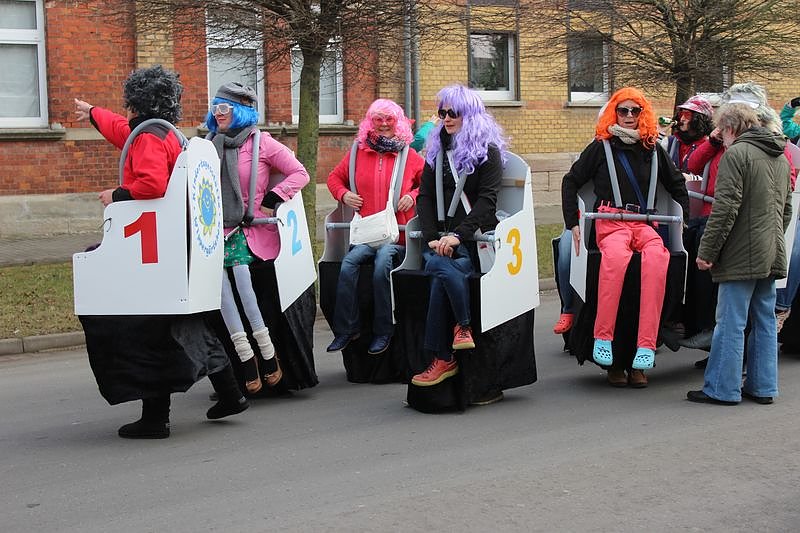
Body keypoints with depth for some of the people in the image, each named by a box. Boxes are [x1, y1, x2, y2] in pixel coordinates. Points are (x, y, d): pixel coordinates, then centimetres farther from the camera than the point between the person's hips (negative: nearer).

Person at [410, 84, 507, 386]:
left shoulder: (488, 151, 4)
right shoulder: (437, 150, 19)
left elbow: (486, 200, -6)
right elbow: (425, 196, 13)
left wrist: (458, 235, -18)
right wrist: (432, 237, -3)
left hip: (475, 237, -4)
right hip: (442, 236, 4)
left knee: (439, 270, -31)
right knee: (441, 267, -31)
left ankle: (441, 359, -22)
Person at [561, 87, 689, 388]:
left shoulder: (653, 149, 18)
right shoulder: (601, 146, 10)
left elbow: (677, 185, 30)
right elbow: (571, 181, 11)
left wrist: (682, 219, 19)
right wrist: (572, 223, 2)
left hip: (644, 224, 2)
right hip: (610, 221, -2)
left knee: (657, 257, -35)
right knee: (616, 257, -40)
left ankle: (646, 345, -37)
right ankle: (603, 337, -33)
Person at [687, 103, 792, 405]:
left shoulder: (736, 154, -10)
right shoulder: (780, 157, 16)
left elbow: (725, 209, -17)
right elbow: (786, 209, 23)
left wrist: (707, 250, -13)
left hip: (741, 255, -8)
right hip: (771, 255, 8)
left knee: (731, 322, -4)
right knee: (765, 320, 11)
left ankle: (722, 389, 0)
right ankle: (763, 387, 15)